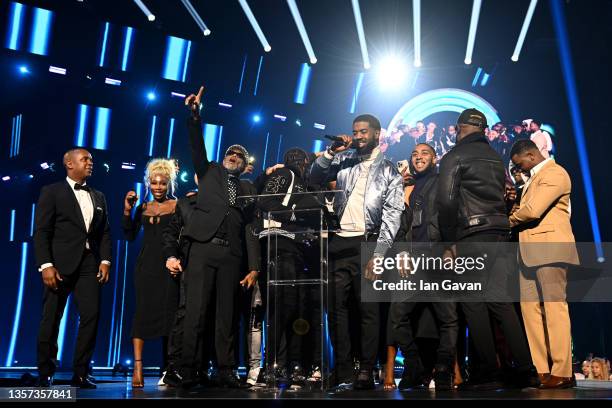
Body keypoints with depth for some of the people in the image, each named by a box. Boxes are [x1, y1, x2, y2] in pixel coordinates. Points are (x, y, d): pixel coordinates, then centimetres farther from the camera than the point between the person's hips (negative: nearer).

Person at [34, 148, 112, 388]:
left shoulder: (98, 197, 18)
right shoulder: (52, 192, 3)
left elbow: (105, 232, 14)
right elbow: (41, 232, -4)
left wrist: (105, 261, 1)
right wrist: (46, 265, -13)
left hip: (89, 265, 4)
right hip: (60, 265, -4)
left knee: (91, 316, -4)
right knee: (51, 319, 3)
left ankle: (80, 374, 5)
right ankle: (45, 374, 17)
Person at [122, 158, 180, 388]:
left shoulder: (177, 206, 2)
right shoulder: (143, 208, 13)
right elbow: (130, 236, 7)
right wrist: (127, 210, 0)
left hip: (169, 266, -2)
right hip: (146, 266, 2)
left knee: (168, 313, 1)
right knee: (142, 311, -4)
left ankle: (168, 368, 11)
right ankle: (138, 367, -6)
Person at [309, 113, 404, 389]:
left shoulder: (389, 170, 6)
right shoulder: (343, 160, 15)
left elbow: (392, 215, -1)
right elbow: (314, 179, 10)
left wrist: (378, 254, -11)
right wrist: (331, 153, -1)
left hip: (367, 244, -3)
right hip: (338, 242, 3)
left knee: (369, 309, -3)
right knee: (336, 307, 2)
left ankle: (366, 373, 2)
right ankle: (343, 372, 9)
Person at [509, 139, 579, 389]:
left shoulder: (554, 173, -7)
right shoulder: (534, 178, 24)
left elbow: (533, 210, -17)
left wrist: (510, 221, -1)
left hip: (550, 249, -9)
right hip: (530, 252, 10)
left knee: (554, 307, -7)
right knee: (530, 308, 6)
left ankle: (562, 373, -3)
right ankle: (540, 369, 11)